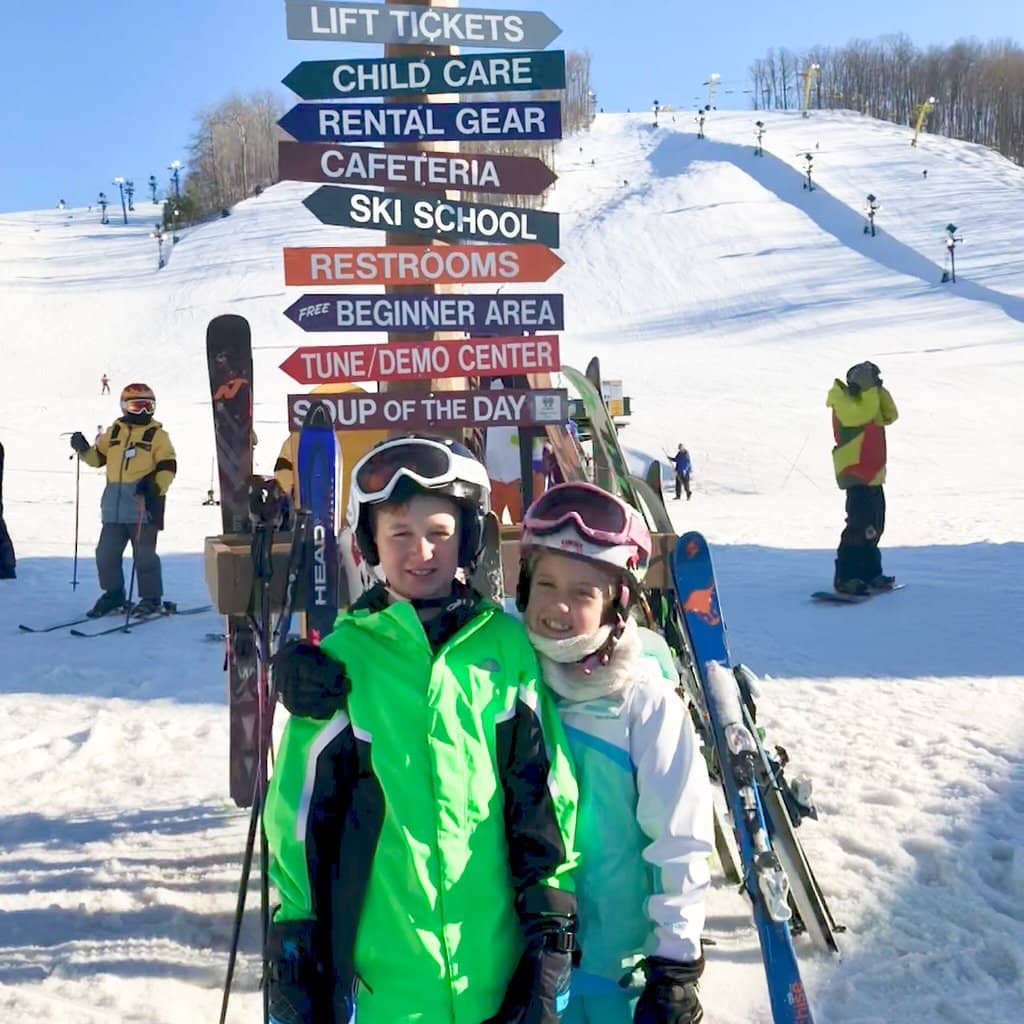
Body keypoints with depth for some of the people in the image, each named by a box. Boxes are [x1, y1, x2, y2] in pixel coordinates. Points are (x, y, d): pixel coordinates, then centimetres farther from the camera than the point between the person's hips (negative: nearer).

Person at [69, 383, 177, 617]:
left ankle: (151, 598, 9)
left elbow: (168, 466, -6)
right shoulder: (113, 432, 14)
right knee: (106, 552, 9)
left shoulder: (157, 434, 0)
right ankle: (113, 594, 24)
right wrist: (83, 449, 1)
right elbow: (97, 457, 20)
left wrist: (156, 486, -21)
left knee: (144, 554, -2)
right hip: (114, 504, 5)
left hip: (144, 503, -5)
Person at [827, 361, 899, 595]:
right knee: (860, 525, -15)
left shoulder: (867, 400, 18)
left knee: (874, 527, 14)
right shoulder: (844, 402, -10)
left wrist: (879, 389, 2)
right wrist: (870, 388, -16)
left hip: (873, 475, 10)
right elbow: (864, 414, -25)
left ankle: (869, 572, 23)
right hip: (856, 474, -10)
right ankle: (845, 577, -14)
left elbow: (890, 416, 10)